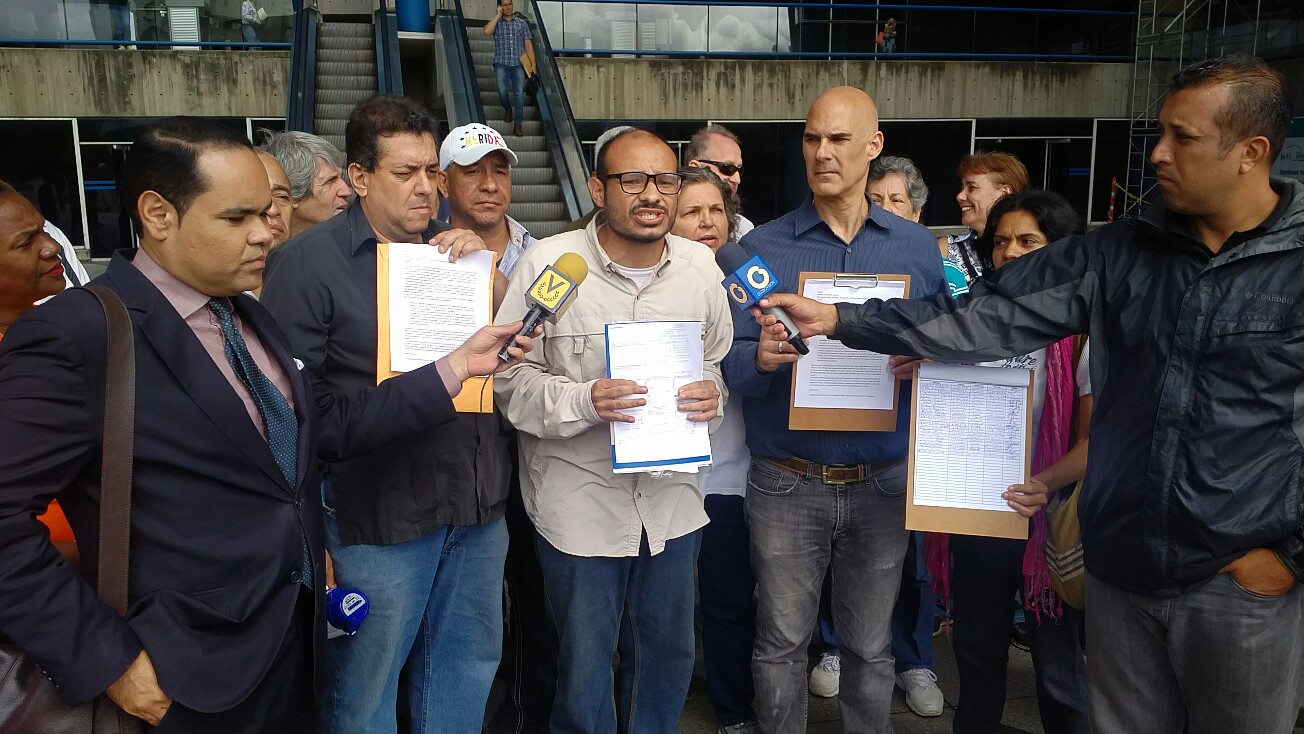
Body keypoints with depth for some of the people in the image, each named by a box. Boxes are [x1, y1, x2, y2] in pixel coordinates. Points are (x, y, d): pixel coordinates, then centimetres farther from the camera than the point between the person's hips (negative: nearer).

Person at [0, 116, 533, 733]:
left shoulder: (247, 316, 6)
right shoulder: (73, 337, -19)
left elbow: (329, 423, 4)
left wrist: (456, 365, 0)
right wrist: (110, 661, -18)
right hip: (193, 680, -7)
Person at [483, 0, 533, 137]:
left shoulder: (522, 23, 11)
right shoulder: (496, 23, 9)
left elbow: (528, 44, 8)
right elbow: (486, 31, -13)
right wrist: (498, 15, -6)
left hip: (518, 64, 0)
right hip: (501, 63, 0)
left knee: (519, 93, -8)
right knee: (502, 91, -14)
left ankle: (517, 124, -5)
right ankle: (507, 109, 18)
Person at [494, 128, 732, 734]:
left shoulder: (701, 265, 1)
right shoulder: (547, 263, -10)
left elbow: (718, 360, 13)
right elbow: (510, 377, -9)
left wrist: (712, 392, -10)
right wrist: (583, 401, -25)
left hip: (672, 498, 4)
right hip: (580, 501, -3)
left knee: (669, 653, 21)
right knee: (584, 667, 12)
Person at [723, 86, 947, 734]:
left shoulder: (916, 246, 4)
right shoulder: (762, 247, 0)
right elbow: (730, 361, -3)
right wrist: (761, 359, -25)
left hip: (882, 483, 1)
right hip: (787, 484, -1)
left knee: (870, 648, 16)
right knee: (781, 644, 12)